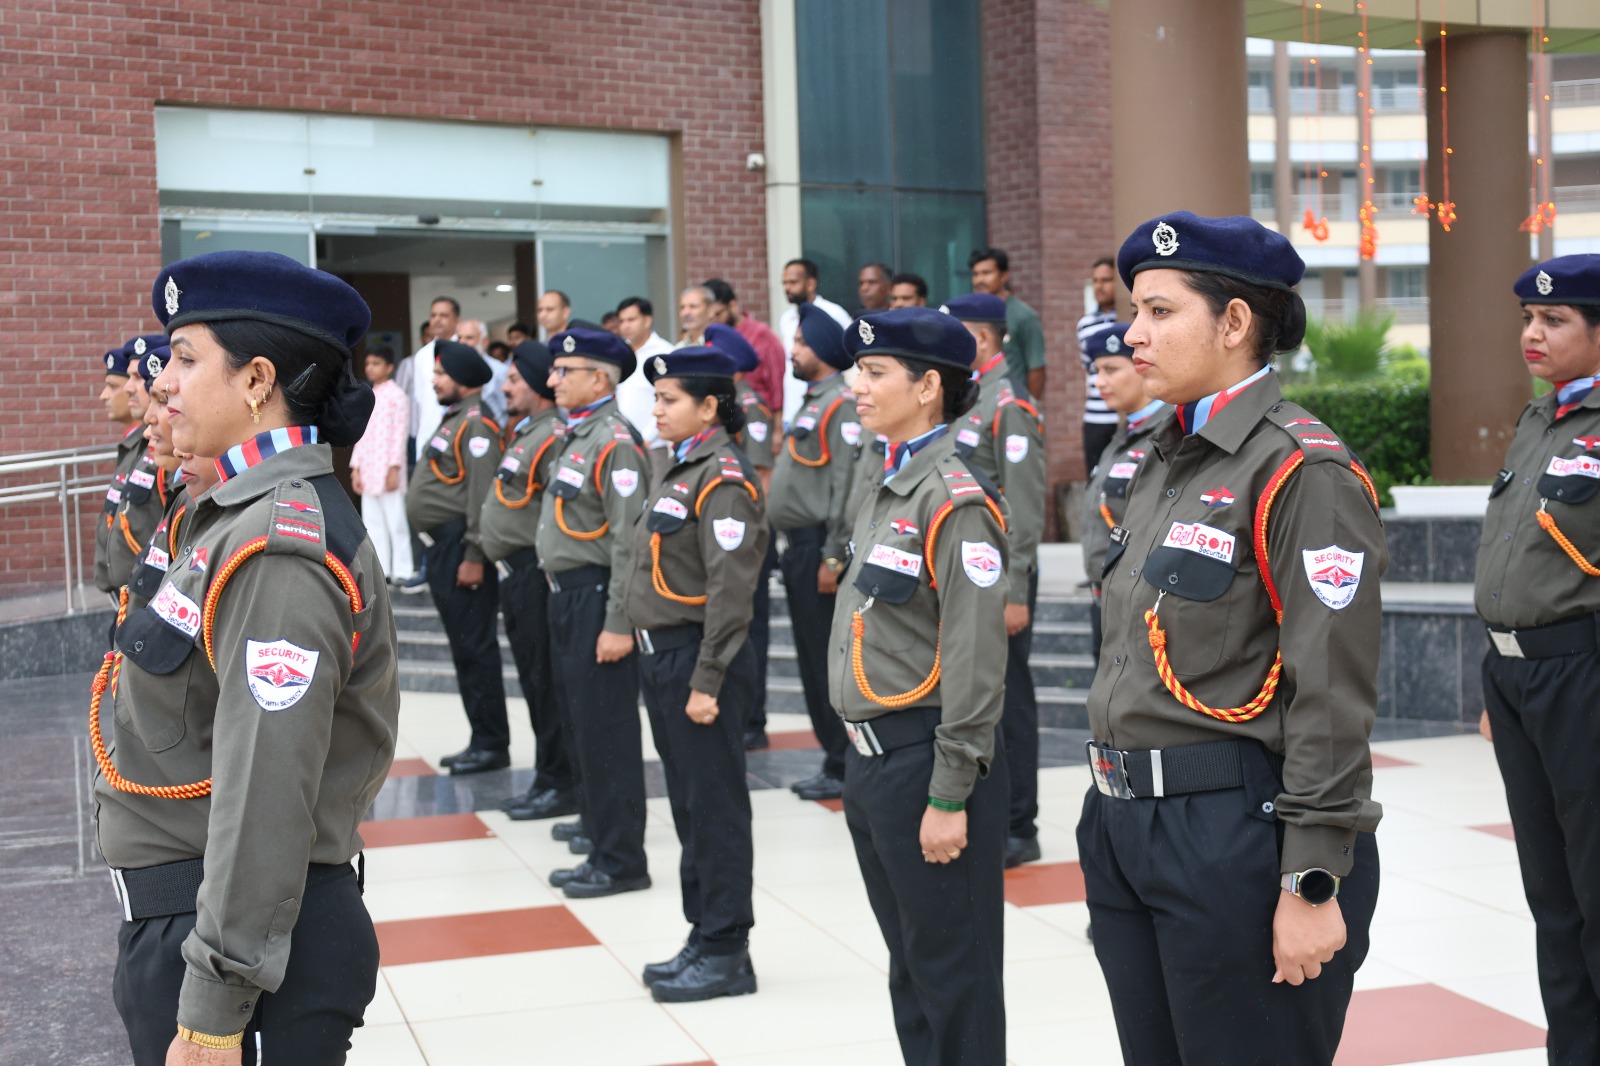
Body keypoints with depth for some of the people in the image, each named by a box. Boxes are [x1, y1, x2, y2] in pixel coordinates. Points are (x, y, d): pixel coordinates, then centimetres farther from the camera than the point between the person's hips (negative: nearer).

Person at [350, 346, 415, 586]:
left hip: (387, 469, -7)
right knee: (372, 522, 6)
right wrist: (356, 467, 10)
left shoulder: (397, 395, -4)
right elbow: (362, 434, 16)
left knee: (395, 521, -4)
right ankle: (378, 569, 10)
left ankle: (402, 571, 0)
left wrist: (395, 468, -14)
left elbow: (400, 434, -8)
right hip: (367, 470, 7)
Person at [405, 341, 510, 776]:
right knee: (463, 646, 13)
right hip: (441, 545, 11)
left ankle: (492, 744, -1)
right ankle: (481, 740, 20)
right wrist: (438, 552, 19)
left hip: (460, 547, -11)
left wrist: (473, 556, -24)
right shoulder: (453, 420, 18)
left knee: (474, 646, -7)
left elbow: (482, 494, -21)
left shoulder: (476, 425, -14)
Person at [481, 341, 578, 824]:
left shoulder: (552, 438, -17)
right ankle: (548, 779, 22)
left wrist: (550, 569, -23)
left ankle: (563, 784, 2)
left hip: (534, 572, -10)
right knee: (533, 678, 14)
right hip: (514, 572, 10)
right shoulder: (523, 434, 16)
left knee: (546, 680, -5)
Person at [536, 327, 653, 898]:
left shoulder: (614, 442, -17)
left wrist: (618, 623, -23)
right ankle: (600, 824, 36)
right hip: (568, 594, 10)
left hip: (597, 598, -10)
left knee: (605, 726, -5)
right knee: (579, 718, 20)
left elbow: (629, 539, -21)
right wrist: (559, 587, 16)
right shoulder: (577, 436, 13)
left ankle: (620, 860, 1)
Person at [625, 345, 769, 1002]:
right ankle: (704, 938, 24)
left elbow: (730, 589, -20)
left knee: (715, 807, -1)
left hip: (698, 657, -10)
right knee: (688, 805, 15)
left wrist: (707, 681, -21)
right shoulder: (682, 471, 14)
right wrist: (655, 658, 16)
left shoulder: (724, 479, -15)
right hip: (661, 654, 10)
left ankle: (727, 954, 7)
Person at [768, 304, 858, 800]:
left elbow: (847, 485, -20)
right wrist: (799, 550, 18)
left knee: (830, 660, -5)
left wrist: (833, 557, -22)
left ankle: (844, 766, 1)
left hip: (819, 547, -10)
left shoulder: (841, 405, -14)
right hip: (799, 546, 10)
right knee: (813, 659, 13)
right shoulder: (811, 402, 18)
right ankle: (834, 760, 21)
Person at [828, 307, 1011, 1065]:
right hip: (871, 754, 9)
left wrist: (950, 797, -19)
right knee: (908, 967, 18)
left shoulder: (955, 500, -16)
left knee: (954, 973, 3)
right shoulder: (887, 490, 12)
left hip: (923, 755, -9)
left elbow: (975, 661, -19)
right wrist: (862, 763, 17)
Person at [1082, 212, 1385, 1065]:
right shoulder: (1166, 460, 13)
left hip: (1238, 834, -8)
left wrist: (1314, 886, -19)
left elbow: (1334, 697, -18)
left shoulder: (1301, 471, -14)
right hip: (1126, 826, 9)